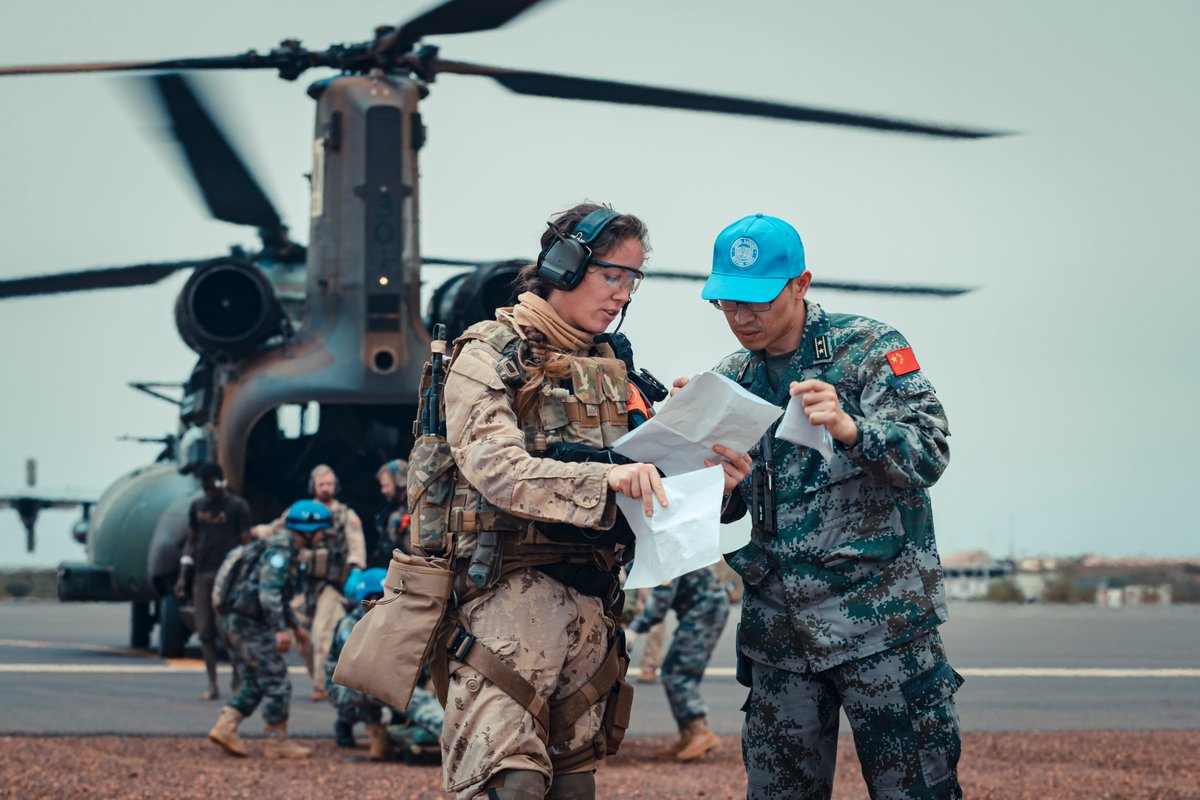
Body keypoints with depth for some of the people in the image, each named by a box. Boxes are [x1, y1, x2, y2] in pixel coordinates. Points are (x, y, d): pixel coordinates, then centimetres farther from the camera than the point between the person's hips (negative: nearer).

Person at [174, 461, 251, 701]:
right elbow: (191, 541, 18)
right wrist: (183, 576, 11)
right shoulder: (197, 506, 15)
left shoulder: (237, 506, 0)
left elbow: (245, 543, -2)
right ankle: (213, 686, 5)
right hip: (202, 574, 5)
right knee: (205, 631, 1)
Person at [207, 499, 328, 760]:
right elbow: (269, 593, -25)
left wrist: (295, 624, 30)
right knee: (277, 683, -4)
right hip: (249, 624, -10)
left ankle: (225, 727, 5)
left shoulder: (284, 549, 19)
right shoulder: (280, 550, -15)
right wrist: (280, 629, -26)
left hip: (235, 622, 10)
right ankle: (278, 742, 1)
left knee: (255, 684, 13)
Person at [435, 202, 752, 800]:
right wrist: (604, 478, -28)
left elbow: (629, 485, 17)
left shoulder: (609, 369, 19)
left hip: (589, 597, 7)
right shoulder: (490, 353, -1)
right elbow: (495, 467, -16)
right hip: (510, 588, -7)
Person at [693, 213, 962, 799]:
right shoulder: (732, 380, 12)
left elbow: (928, 456, -12)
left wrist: (849, 429, -29)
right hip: (779, 631, 5)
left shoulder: (867, 349, -2)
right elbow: (723, 506, 12)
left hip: (880, 617, -5)